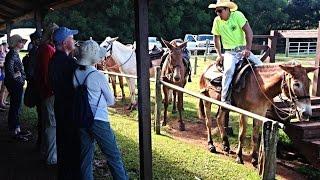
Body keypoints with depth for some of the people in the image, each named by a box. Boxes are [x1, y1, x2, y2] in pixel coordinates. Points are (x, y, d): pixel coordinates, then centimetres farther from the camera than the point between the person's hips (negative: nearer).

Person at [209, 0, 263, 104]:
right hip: (229, 52, -1)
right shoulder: (217, 21, 0)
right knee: (229, 69, -30)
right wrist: (219, 54, 4)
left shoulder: (237, 15, -8)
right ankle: (225, 99, -25)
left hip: (243, 50, 1)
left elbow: (249, 32, -13)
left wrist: (247, 49, -23)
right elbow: (216, 38, 11)